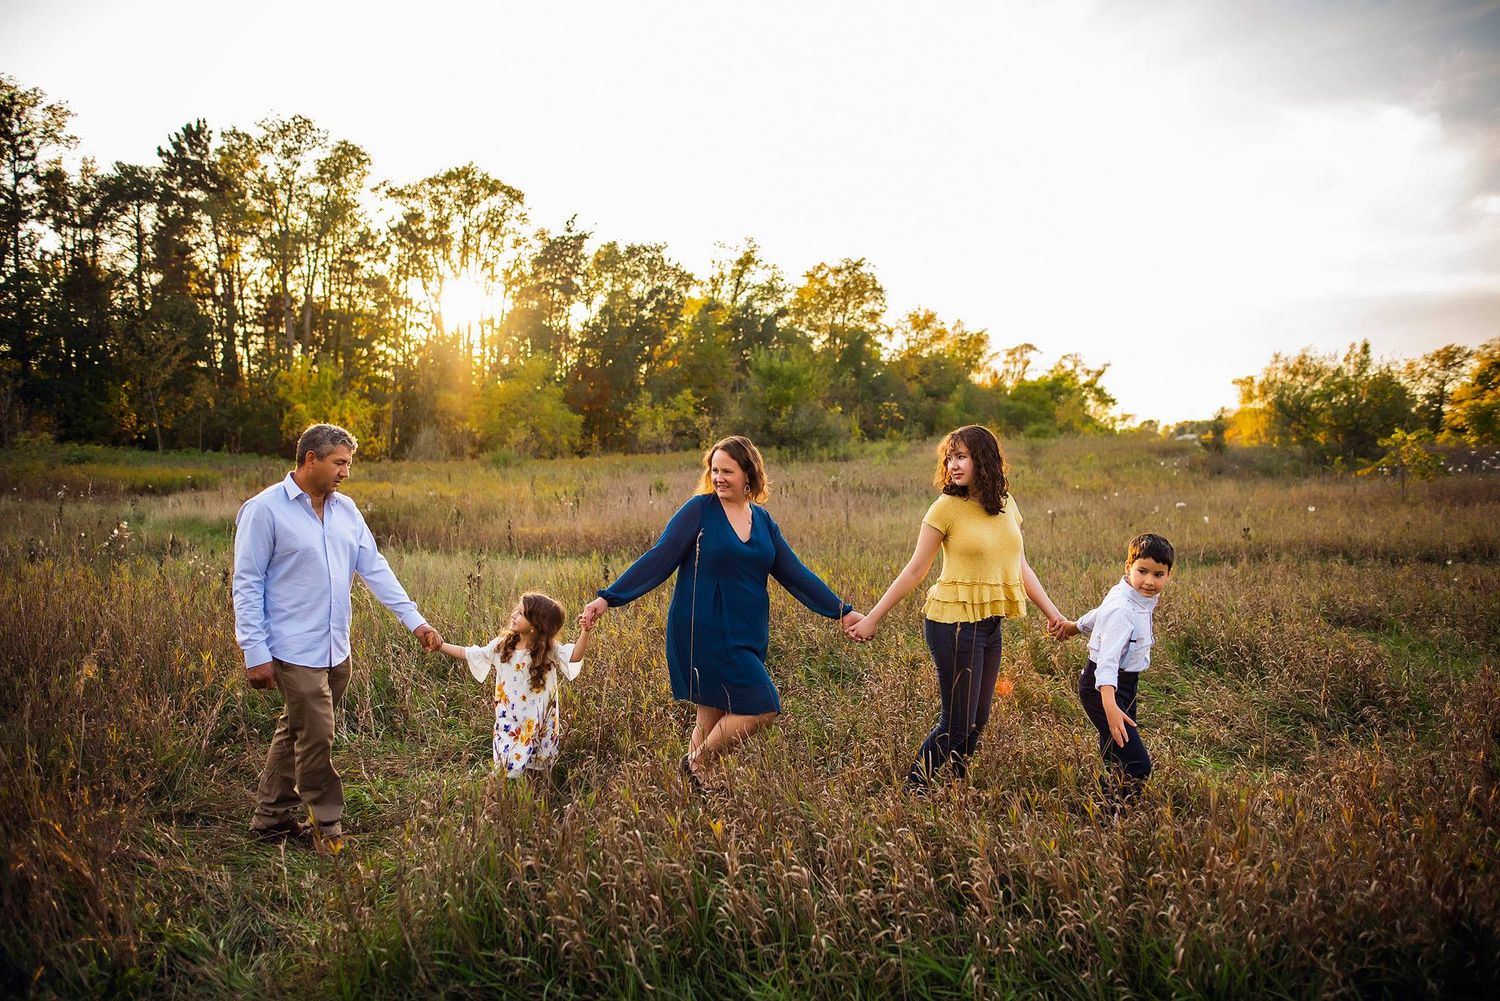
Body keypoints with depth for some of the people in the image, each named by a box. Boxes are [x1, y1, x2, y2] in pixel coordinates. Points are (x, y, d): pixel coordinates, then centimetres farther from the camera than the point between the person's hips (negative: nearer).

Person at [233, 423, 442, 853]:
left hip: (336, 650, 7)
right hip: (295, 650, -7)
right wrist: (255, 652, -14)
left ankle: (271, 818, 30)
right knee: (316, 737, -3)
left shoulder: (345, 509, 9)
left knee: (295, 732, 17)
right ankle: (327, 825, 13)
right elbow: (247, 584, -10)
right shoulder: (265, 509, -10)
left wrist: (415, 621, 2)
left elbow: (375, 568, 9)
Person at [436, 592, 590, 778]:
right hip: (508, 724, 3)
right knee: (508, 771, 7)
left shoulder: (549, 651, -14)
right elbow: (467, 654, 7)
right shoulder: (501, 646, -3)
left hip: (538, 725, -3)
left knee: (536, 772, 9)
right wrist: (440, 645, 3)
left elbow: (575, 656, -31)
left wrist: (585, 631, -45)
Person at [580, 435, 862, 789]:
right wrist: (609, 597, -15)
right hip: (706, 631, -6)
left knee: (714, 716, 11)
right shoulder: (700, 510, -6)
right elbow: (659, 559, -8)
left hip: (746, 635, 6)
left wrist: (842, 611, 10)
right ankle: (696, 764, 7)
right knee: (761, 708, -11)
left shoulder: (763, 521, 11)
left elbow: (794, 573, 12)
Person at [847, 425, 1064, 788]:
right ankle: (913, 791, 12)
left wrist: (1051, 611, 7)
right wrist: (872, 618, -8)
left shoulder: (1007, 505, 7)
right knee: (956, 724, -3)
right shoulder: (946, 507, -11)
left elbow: (1020, 567, 13)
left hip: (989, 623, 7)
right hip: (954, 622, -6)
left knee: (977, 719, 14)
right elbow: (915, 570, -7)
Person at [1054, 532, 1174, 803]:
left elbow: (1099, 614, 24)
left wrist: (1074, 626, 42)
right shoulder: (1122, 610, -25)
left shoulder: (1141, 600, 5)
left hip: (1124, 683, 10)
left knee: (1117, 759, 15)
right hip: (1103, 686, -10)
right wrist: (1110, 706, -46)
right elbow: (1108, 659, -35)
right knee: (1136, 765, -17)